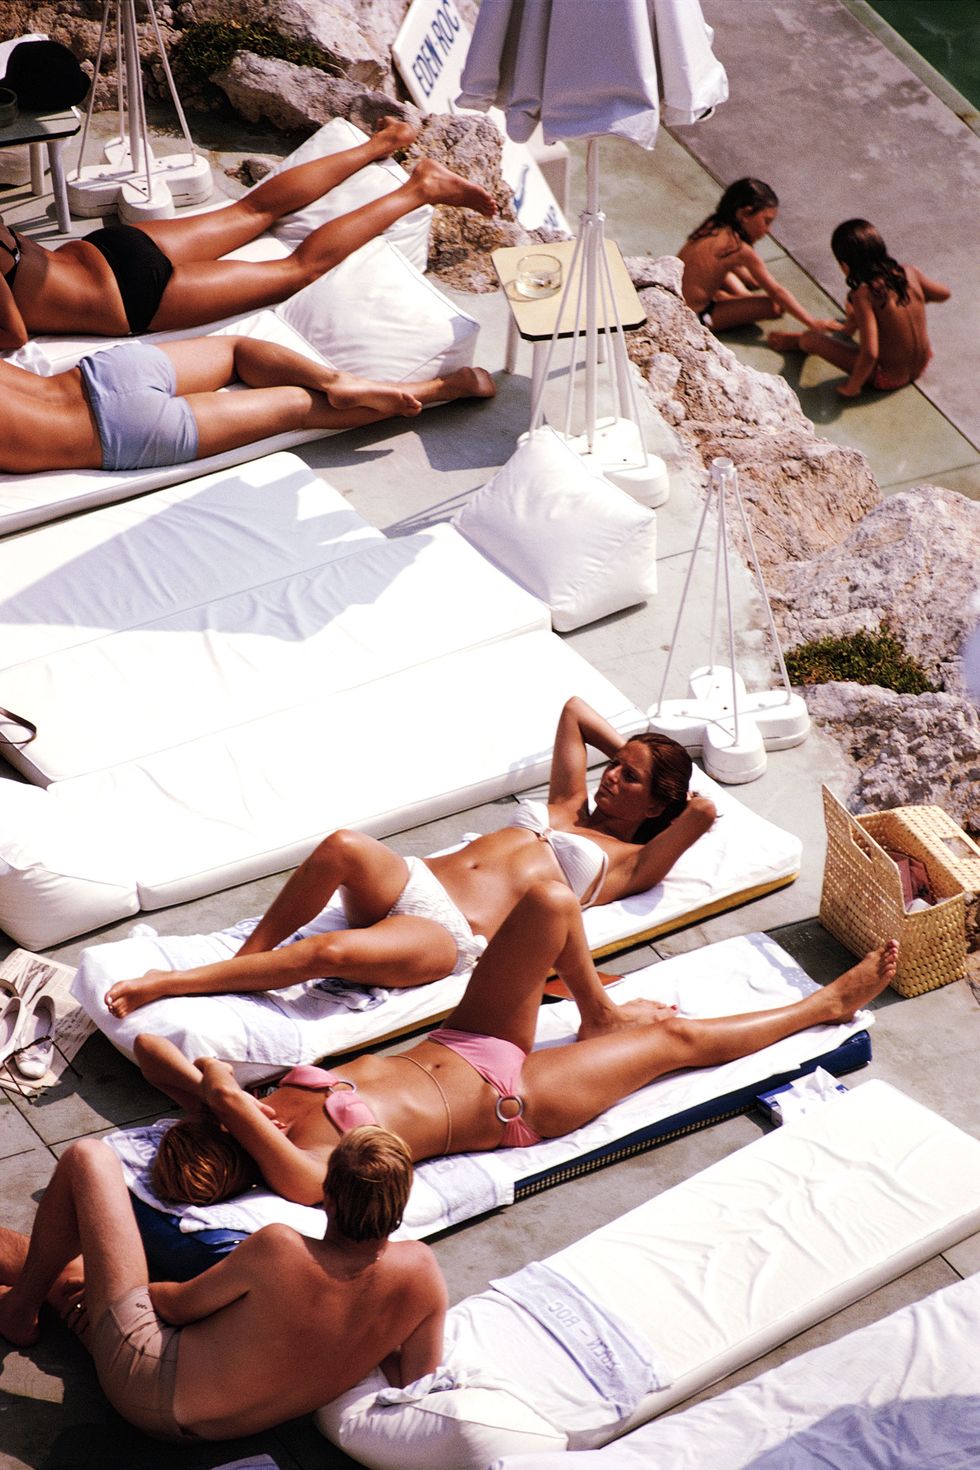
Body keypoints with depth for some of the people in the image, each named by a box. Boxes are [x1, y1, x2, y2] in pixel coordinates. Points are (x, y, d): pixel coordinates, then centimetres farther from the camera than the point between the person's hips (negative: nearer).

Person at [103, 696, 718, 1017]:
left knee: (332, 952, -34)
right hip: (411, 882, 6)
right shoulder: (569, 806, 30)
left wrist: (673, 792, 17)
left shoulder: (628, 862, 13)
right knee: (342, 846, -32)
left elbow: (702, 812, -2)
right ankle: (240, 961, -23)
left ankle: (172, 983, -29)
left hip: (451, 935, -6)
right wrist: (628, 749, 38)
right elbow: (575, 710, 40)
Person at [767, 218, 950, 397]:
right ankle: (847, 328, 58)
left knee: (811, 339, 5)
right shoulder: (910, 273, -11)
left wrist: (852, 386, -18)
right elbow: (944, 293, 9)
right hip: (920, 367, 6)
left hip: (887, 378, -6)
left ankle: (797, 341, 41)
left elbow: (870, 353, -34)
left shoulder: (863, 294, -27)